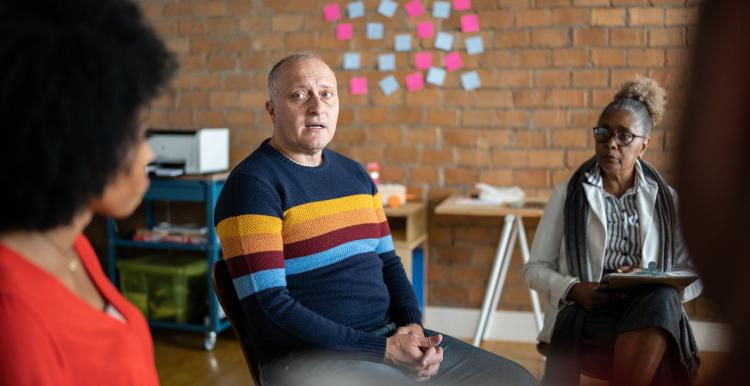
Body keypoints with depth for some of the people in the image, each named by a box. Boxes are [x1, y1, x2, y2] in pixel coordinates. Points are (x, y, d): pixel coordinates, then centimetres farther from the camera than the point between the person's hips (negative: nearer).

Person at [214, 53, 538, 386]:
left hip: (389, 335, 7)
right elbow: (270, 305, -16)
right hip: (306, 355, -7)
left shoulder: (355, 174, 12)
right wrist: (384, 350, -17)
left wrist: (413, 326, -4)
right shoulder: (253, 184, -10)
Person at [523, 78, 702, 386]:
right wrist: (573, 289, -13)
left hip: (650, 307, 3)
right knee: (644, 344, -36)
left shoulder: (667, 200, 15)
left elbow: (694, 276, 11)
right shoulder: (567, 195, 11)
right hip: (583, 313, -2)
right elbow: (535, 268, 8)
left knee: (661, 299, -35)